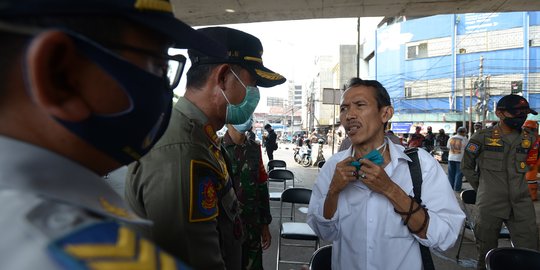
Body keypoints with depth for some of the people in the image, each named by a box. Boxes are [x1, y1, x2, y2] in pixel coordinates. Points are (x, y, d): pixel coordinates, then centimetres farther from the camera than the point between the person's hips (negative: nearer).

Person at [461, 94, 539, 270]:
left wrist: (518, 188, 13)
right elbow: (466, 166, 5)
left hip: (521, 204, 3)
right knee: (487, 252, 9)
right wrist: (482, 188, 5)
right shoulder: (483, 137, -4)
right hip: (490, 203, -3)